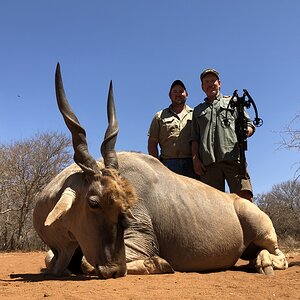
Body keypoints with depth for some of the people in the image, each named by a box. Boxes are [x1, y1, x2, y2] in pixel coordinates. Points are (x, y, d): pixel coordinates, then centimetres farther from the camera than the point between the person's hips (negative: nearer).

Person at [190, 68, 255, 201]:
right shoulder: (198, 110, 28)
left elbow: (249, 125, 17)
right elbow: (194, 138, 19)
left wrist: (246, 131, -7)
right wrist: (195, 159, 3)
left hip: (232, 157, -2)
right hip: (208, 162, 2)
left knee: (245, 196, -18)